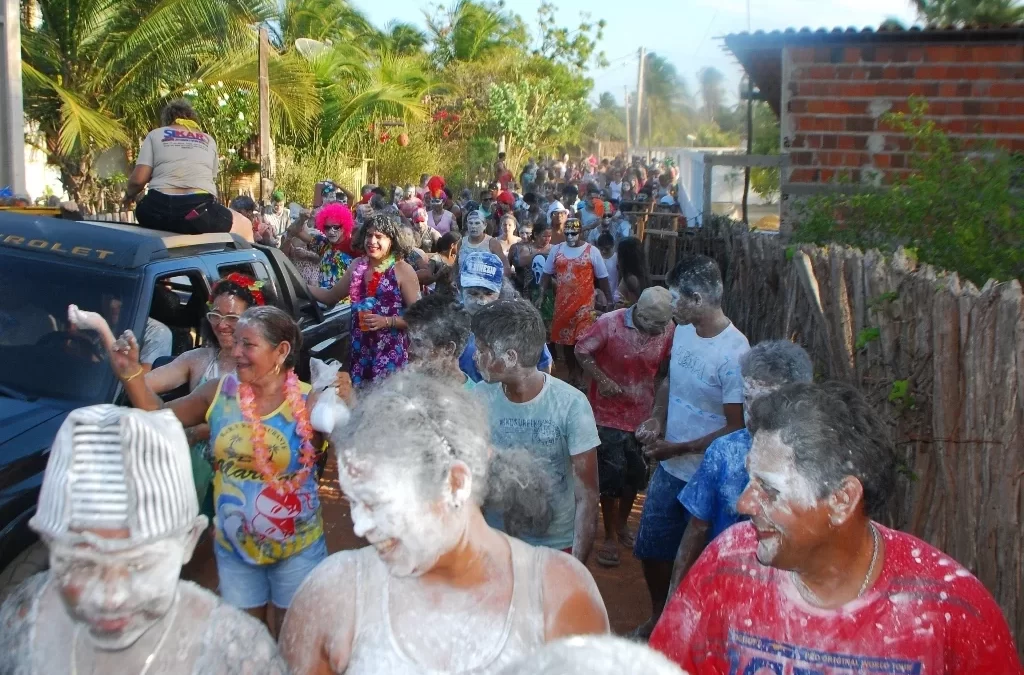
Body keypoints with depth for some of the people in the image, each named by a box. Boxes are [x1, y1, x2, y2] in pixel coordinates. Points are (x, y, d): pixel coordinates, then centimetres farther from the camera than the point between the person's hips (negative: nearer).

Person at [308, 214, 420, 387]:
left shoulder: (403, 270, -7)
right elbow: (331, 296, 18)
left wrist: (386, 321, -19)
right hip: (360, 348, 5)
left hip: (390, 351, -5)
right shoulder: (358, 265, 9)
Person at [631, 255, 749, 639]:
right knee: (651, 549, 21)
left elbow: (736, 428, -21)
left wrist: (677, 448, -18)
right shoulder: (684, 331, -2)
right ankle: (659, 618, 45)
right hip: (669, 468, 7)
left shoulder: (734, 354, -24)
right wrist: (656, 419, -3)